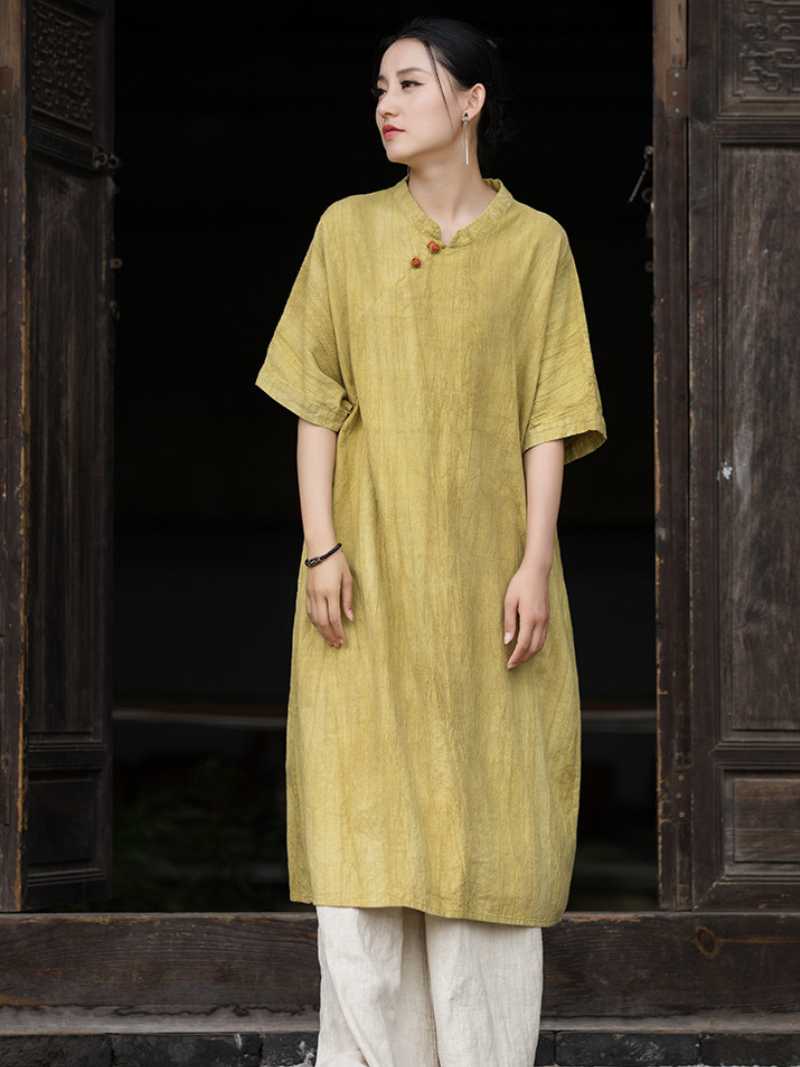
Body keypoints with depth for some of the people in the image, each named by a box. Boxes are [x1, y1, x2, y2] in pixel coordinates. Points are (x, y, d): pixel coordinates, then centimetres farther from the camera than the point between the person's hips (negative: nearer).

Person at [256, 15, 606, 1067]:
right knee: (363, 815, -2)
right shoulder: (348, 231, 7)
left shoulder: (535, 244, 4)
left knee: (488, 816, 0)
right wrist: (321, 546, -5)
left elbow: (548, 418, 1)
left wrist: (535, 562, -8)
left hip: (483, 569, -1)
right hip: (370, 566, 1)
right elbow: (318, 402, 5)